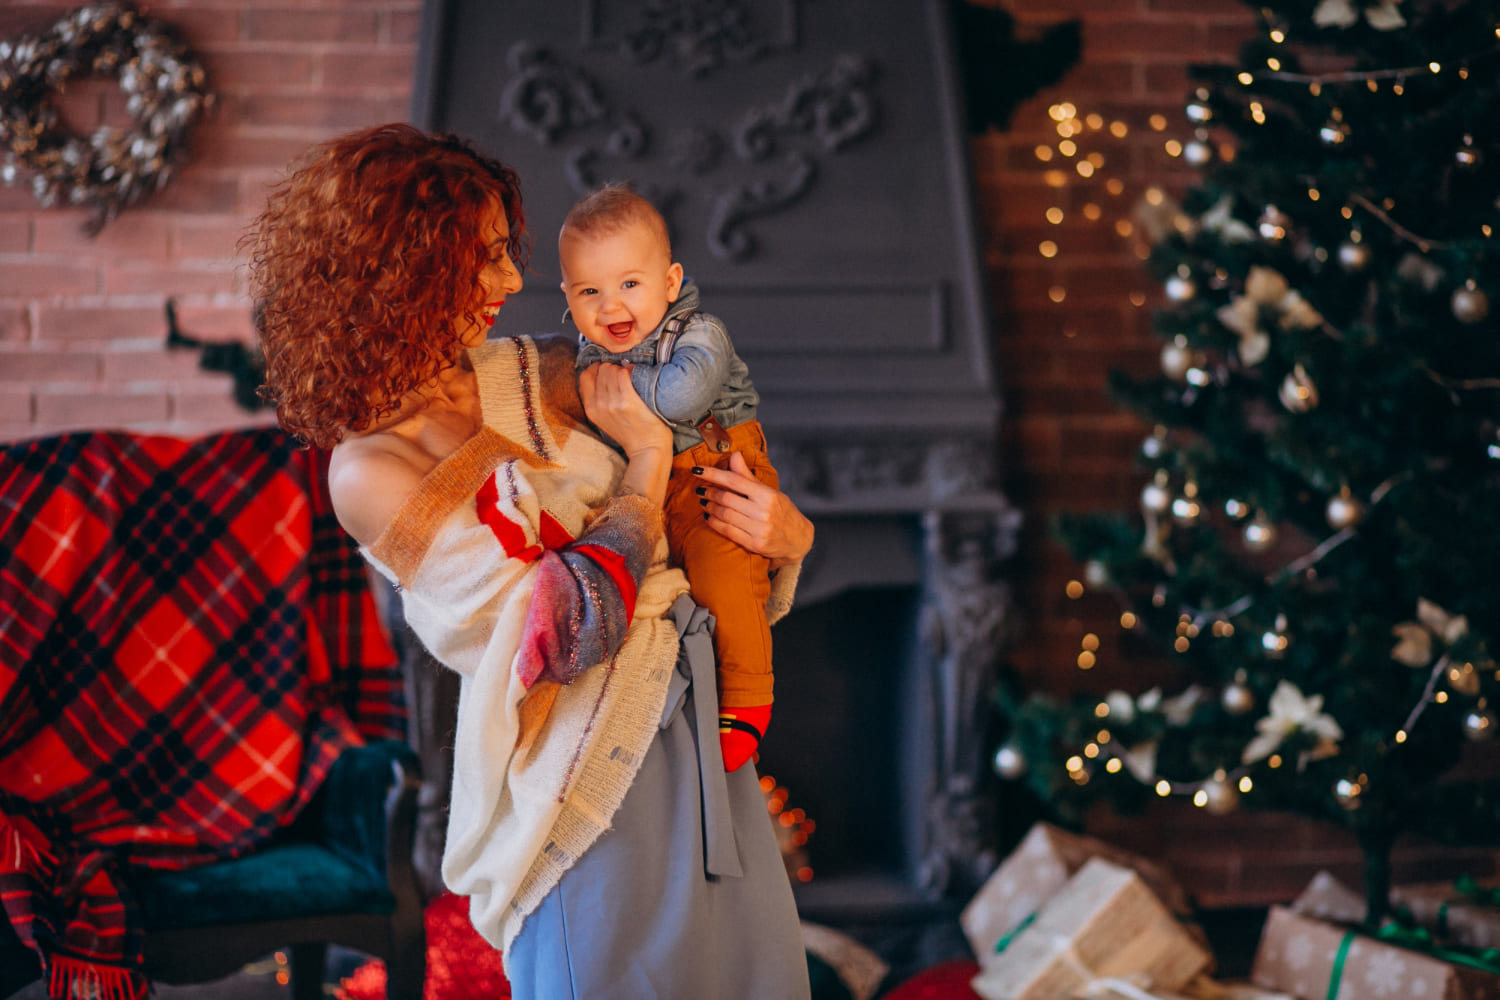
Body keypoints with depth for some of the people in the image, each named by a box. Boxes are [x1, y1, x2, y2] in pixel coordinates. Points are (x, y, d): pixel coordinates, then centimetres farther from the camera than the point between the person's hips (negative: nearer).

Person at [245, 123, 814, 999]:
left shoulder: (548, 377, 7)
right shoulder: (370, 471, -10)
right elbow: (560, 630, -18)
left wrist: (787, 533, -4)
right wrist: (647, 459, -8)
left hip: (705, 737, 6)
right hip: (586, 785, -6)